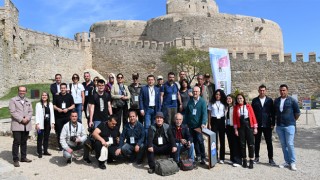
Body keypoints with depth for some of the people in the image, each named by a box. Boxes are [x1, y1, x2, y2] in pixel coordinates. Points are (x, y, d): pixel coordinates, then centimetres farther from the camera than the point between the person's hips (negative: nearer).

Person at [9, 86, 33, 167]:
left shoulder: (28, 101, 19)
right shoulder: (13, 100, 3)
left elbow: (31, 111, 10)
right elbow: (12, 112, -8)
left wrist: (27, 118, -10)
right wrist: (21, 119, -15)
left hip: (26, 125, 5)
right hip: (17, 125, -5)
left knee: (24, 142, 11)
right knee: (16, 142, -4)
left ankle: (23, 157, 20)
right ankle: (15, 160, 3)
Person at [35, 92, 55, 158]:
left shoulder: (50, 104, 10)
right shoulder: (38, 104, -1)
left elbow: (52, 114, 10)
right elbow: (37, 114, -5)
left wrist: (52, 123, 3)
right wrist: (37, 123, -13)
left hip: (48, 123, 4)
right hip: (41, 123, -4)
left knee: (46, 137, 10)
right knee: (40, 138, 0)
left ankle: (45, 151, 19)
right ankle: (39, 152, 7)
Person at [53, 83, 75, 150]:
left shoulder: (69, 96, 7)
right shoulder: (57, 96, 8)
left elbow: (73, 105, 6)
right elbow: (53, 105, 10)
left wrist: (67, 109, -10)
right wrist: (57, 109, -10)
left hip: (67, 117, -1)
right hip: (58, 117, 1)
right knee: (59, 132, 2)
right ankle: (60, 146, 11)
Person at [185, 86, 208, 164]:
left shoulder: (202, 101, -3)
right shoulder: (190, 101, 9)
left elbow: (204, 113, -12)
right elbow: (186, 112, 13)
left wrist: (203, 123, -24)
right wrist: (186, 122, 9)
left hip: (199, 124, -4)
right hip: (191, 124, 4)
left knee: (200, 140, -11)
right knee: (194, 140, 10)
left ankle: (203, 157, -2)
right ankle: (198, 155, 24)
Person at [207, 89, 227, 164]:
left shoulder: (223, 103, 5)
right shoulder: (211, 103, 3)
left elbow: (225, 113, 7)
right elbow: (209, 114, 4)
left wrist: (226, 123, 0)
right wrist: (209, 124, 0)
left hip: (221, 121, 1)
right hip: (214, 121, -1)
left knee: (222, 139, 4)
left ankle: (222, 157, 11)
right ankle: (215, 157, 9)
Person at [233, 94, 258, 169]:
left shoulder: (248, 106, 1)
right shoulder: (236, 107, 4)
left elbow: (253, 116, 0)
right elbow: (235, 119, 2)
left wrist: (255, 127, -4)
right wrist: (235, 129, -1)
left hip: (249, 126, -1)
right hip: (240, 127, 1)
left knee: (251, 143, -3)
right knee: (242, 144, 5)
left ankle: (251, 161, 4)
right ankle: (244, 160, 16)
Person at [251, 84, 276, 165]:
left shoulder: (270, 100, 5)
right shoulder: (254, 100, 5)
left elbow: (272, 113, 4)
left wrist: (273, 124, -1)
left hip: (267, 125, 0)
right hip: (257, 125, 0)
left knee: (269, 142, 3)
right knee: (257, 142, 8)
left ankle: (271, 158, 13)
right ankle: (256, 157, 20)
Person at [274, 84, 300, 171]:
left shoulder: (292, 100, -4)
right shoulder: (276, 101, 8)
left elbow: (297, 112, 2)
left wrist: (292, 121, 7)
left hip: (289, 125, -4)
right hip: (279, 126, 4)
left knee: (290, 144, -6)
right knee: (283, 144, 8)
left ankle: (293, 162, 5)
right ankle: (287, 162, 17)